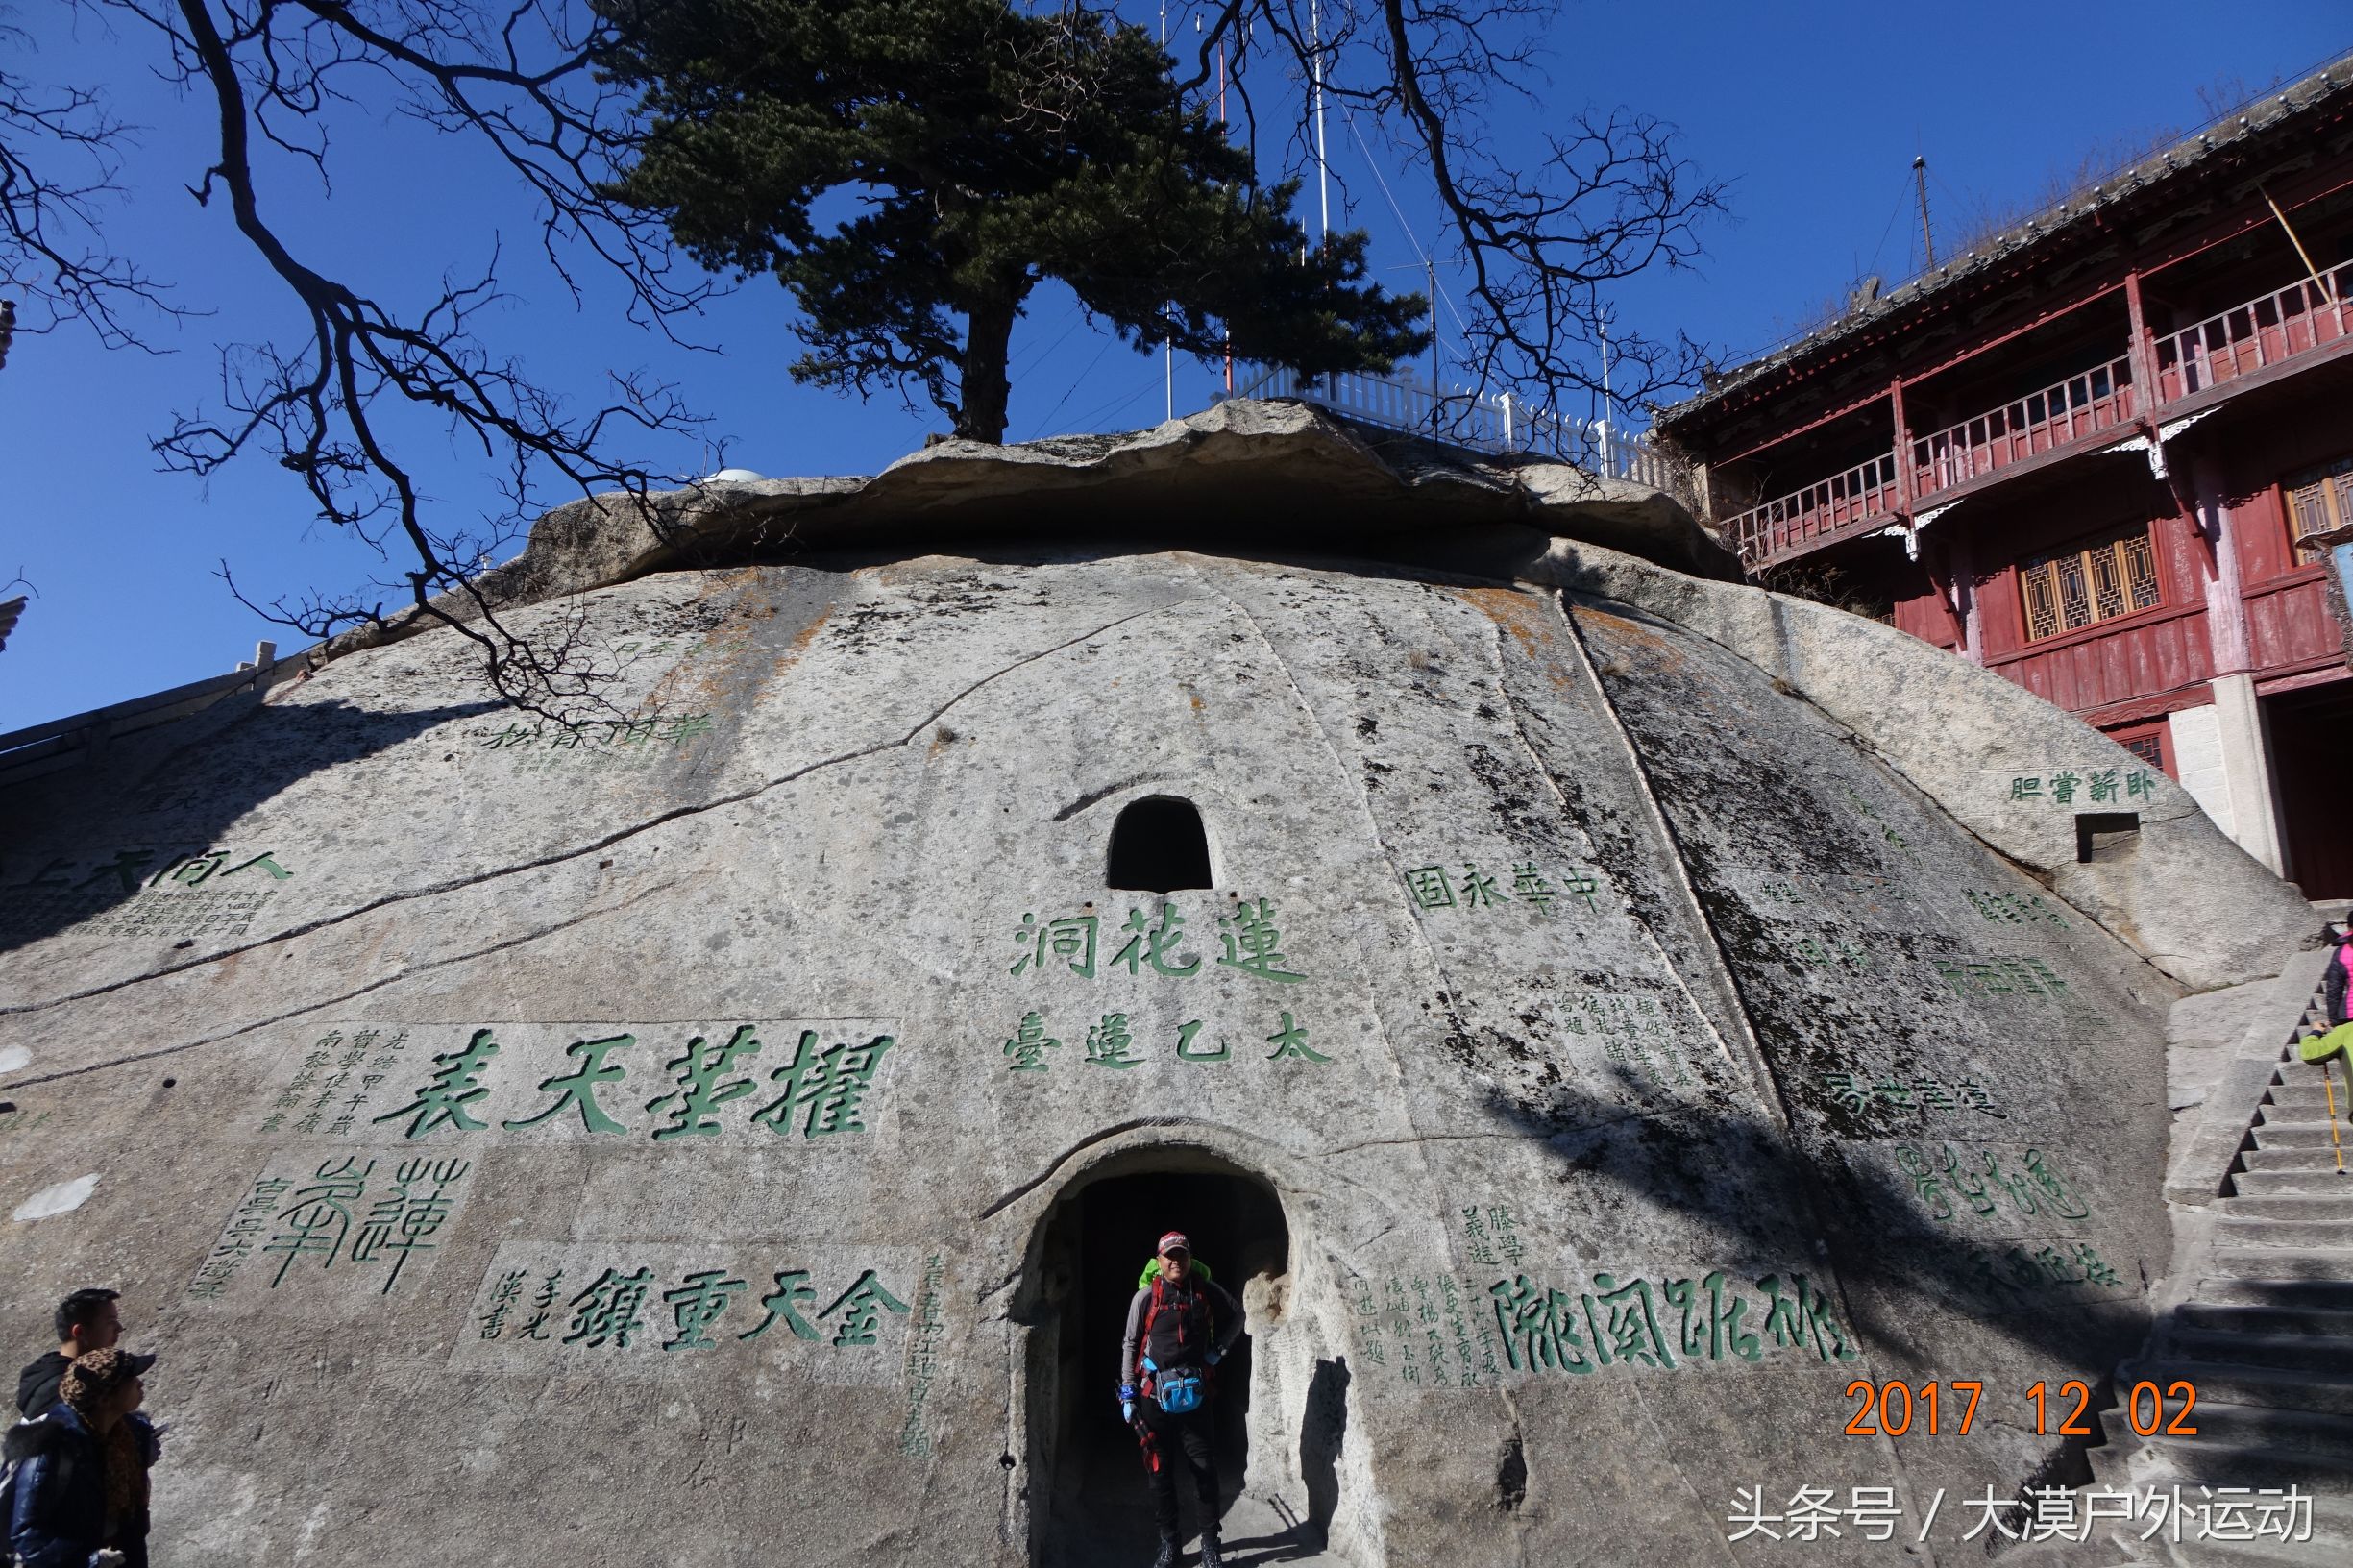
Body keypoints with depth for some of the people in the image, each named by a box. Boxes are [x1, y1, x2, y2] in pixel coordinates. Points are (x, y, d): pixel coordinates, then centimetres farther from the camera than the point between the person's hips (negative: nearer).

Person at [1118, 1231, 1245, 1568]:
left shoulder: (1206, 1290, 1)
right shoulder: (1146, 1295, -3)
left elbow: (1237, 1315, 17)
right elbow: (1130, 1345, 1)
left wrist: (1219, 1349, 5)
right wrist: (1127, 1393, -2)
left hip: (1194, 1395, 1)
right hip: (1154, 1396, -1)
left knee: (1204, 1469, 2)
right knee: (1160, 1471, 5)